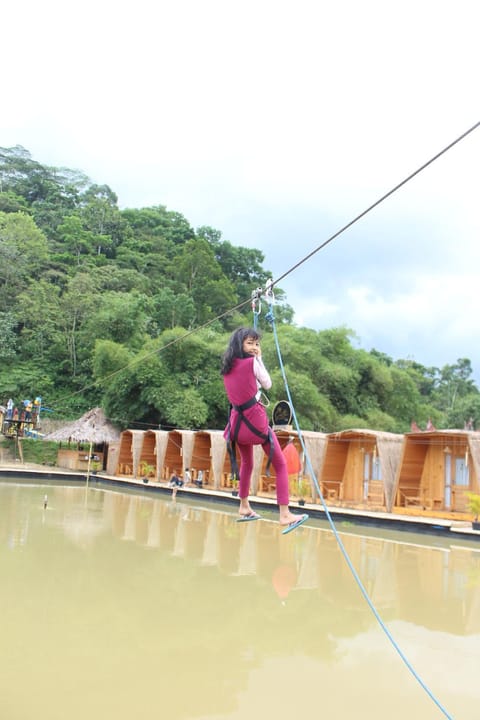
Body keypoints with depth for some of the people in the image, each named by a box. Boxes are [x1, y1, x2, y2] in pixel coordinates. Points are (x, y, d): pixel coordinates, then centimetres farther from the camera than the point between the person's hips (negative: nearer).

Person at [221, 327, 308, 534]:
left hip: (237, 422, 6)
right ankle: (285, 515, -8)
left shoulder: (227, 366, 10)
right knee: (280, 465, 1)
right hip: (256, 421, -6)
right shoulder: (252, 362, -8)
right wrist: (259, 358, 7)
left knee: (246, 464, 28)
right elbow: (267, 384, 3)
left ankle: (244, 508, 34)